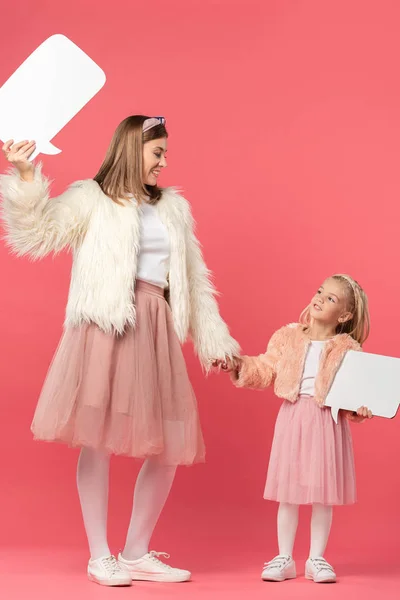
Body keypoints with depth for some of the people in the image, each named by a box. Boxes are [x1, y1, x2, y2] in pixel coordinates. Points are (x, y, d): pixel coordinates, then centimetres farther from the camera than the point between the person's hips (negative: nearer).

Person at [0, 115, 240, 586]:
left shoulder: (173, 208, 21)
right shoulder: (91, 199, 5)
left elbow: (194, 281, 23)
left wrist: (212, 341, 22)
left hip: (157, 332, 6)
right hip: (105, 329, -5)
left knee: (169, 446, 3)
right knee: (97, 438, -6)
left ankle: (137, 553, 16)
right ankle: (100, 556, 7)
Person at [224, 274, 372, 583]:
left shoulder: (348, 348, -2)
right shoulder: (288, 336, 5)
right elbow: (264, 371, 6)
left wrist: (359, 408, -21)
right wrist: (239, 366, -7)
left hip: (328, 421, -1)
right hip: (293, 418, 2)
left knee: (323, 494, 5)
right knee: (288, 493, 6)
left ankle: (317, 558, 19)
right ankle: (284, 558, 17)